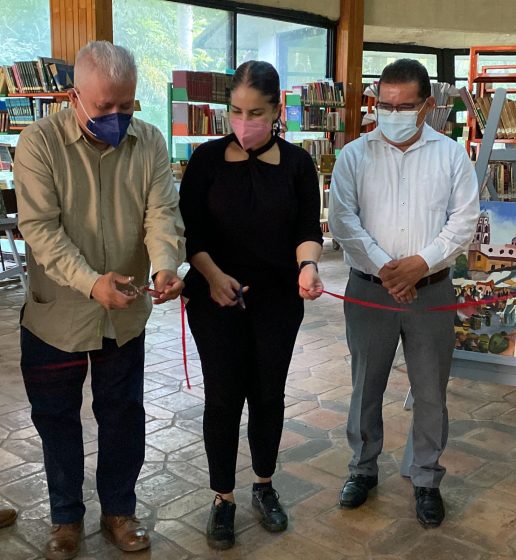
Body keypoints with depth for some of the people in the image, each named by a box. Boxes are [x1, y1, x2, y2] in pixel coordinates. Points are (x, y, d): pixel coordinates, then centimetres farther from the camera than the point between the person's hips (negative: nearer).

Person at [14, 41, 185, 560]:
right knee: (56, 417, 14)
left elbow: (162, 212, -9)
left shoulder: (149, 141, -3)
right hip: (56, 310, -2)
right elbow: (41, 227, -19)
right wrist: (90, 281, -34)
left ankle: (119, 509, 37)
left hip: (126, 312, 2)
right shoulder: (39, 142, -13)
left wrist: (165, 264, -30)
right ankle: (66, 516, 36)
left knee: (122, 414, 15)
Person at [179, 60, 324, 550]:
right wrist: (213, 275, -18)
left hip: (278, 299, 2)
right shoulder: (207, 158, -3)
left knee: (268, 394, 11)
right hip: (216, 297, -1)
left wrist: (307, 265, -23)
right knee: (223, 396, 3)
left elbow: (308, 228, -3)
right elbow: (190, 228, -3)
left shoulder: (297, 162, 0)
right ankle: (223, 497, 22)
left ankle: (264, 485, 33)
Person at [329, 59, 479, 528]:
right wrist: (382, 267, -16)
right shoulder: (354, 155, 1)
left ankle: (427, 479, 28)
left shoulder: (451, 155, 2)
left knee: (431, 392, 9)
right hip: (368, 290, 0)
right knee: (366, 386, 13)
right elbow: (343, 220, -7)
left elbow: (464, 221, -3)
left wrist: (422, 263, -16)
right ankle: (363, 468, 32)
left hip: (432, 291, 0)